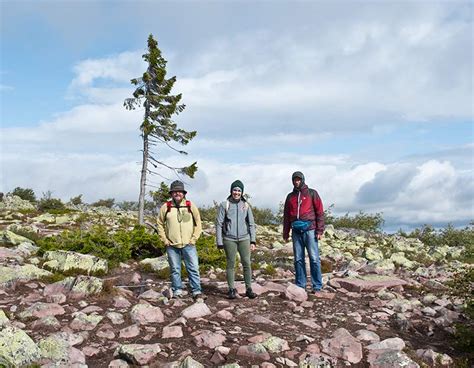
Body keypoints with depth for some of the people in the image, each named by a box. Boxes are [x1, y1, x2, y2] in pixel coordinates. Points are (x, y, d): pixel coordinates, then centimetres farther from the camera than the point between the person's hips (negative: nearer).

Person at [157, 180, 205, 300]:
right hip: (172, 245, 0)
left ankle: (197, 291, 5)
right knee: (175, 269, 7)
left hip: (188, 244, 0)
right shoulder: (165, 207, 3)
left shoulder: (191, 206, 3)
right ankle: (177, 291, 18)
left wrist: (193, 239, 0)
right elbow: (160, 224, 10)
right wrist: (165, 240, 2)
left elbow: (198, 224, 8)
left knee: (193, 268, -1)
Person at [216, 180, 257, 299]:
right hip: (229, 239, -2)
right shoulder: (224, 205, 0)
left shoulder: (246, 205, 8)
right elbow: (219, 224, 1)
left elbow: (251, 224, 11)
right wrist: (219, 242, -3)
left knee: (247, 263, -1)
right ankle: (231, 289, 11)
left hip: (244, 238, 2)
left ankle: (249, 289, 6)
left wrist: (253, 241, 5)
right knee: (231, 264, 3)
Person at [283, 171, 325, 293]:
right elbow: (286, 215, 20)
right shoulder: (290, 196, 16)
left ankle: (317, 286, -1)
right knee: (298, 259, 6)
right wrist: (285, 233, 15)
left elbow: (320, 212, 0)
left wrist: (320, 230, -7)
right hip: (296, 231, 4)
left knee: (314, 258, -5)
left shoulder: (312, 193, 5)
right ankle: (300, 285, 12)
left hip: (309, 229, -4)